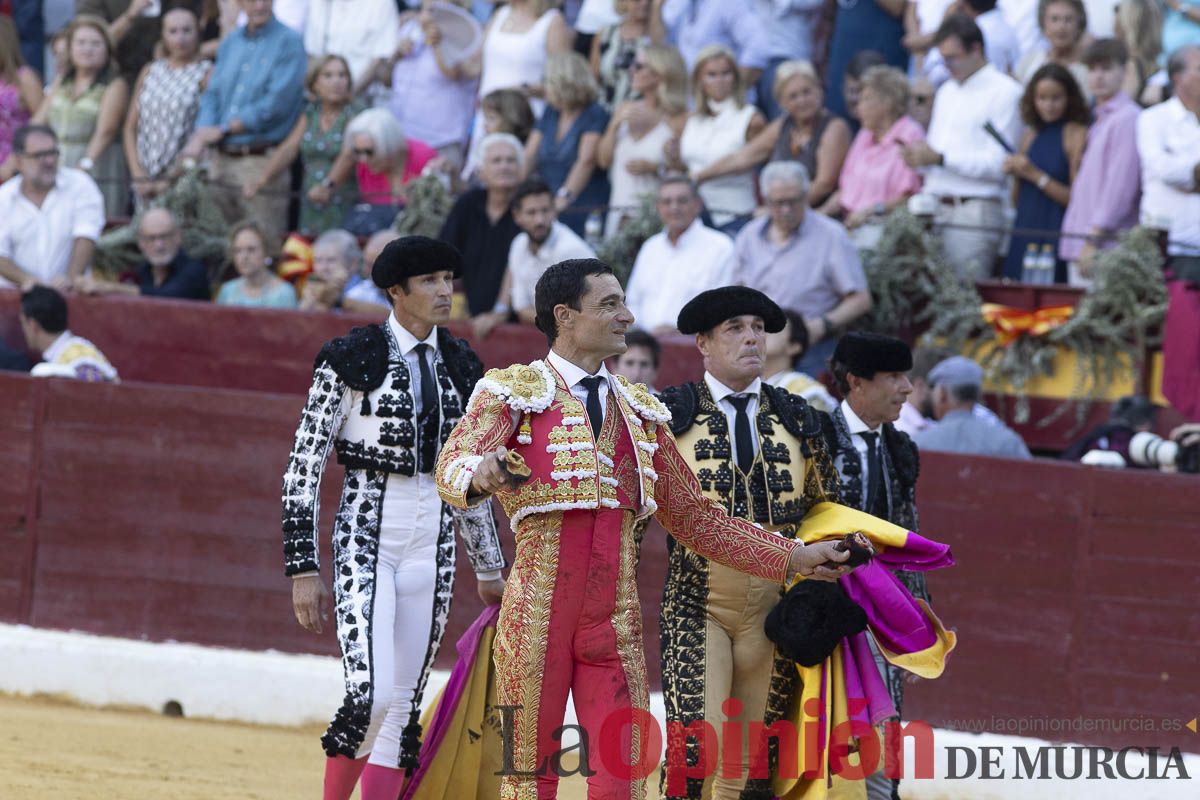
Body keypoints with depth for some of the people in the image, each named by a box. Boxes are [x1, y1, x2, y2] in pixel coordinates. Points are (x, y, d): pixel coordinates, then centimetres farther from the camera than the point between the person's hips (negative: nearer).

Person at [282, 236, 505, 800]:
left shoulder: (461, 366, 10)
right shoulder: (351, 358, -6)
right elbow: (303, 468, -5)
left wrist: (489, 570, 23)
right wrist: (304, 569, -10)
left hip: (433, 544, 5)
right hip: (365, 538, -5)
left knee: (403, 705, 3)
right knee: (371, 696, -19)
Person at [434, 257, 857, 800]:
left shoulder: (640, 413, 18)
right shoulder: (515, 393, 2)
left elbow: (697, 520, 21)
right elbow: (451, 468, -15)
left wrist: (796, 558, 15)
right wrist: (480, 474, -40)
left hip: (616, 621, 4)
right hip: (537, 614, -4)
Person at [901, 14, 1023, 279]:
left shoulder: (1005, 93, -5)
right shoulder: (947, 92, 23)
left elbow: (1000, 163, -13)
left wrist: (940, 158, -14)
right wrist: (919, 155, 3)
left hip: (974, 213, -7)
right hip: (935, 210, 7)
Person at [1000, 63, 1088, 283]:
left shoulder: (1076, 135, -5)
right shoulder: (1031, 135, 13)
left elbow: (1076, 198, -11)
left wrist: (1035, 175, -12)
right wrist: (1015, 174, -1)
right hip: (1024, 232, 6)